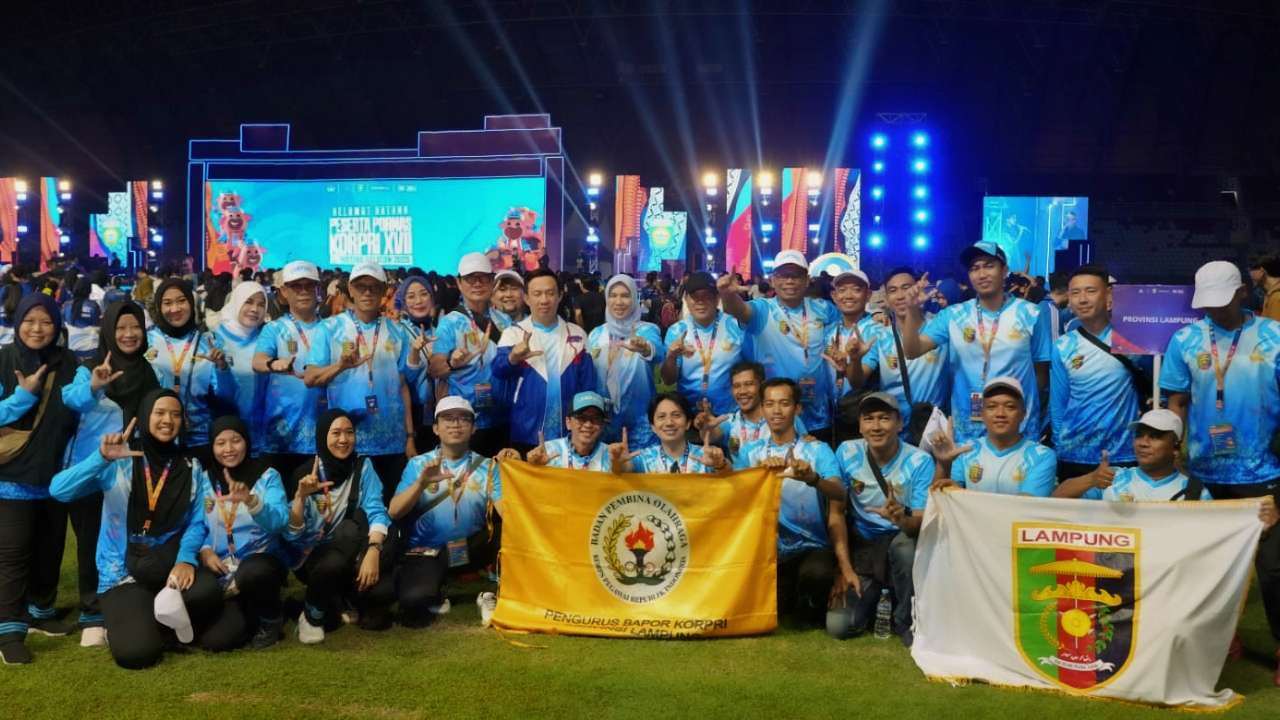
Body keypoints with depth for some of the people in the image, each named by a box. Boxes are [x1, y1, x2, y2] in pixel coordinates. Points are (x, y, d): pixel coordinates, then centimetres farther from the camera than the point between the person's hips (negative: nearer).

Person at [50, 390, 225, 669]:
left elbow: (198, 521, 0)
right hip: (124, 571, -2)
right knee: (137, 652, -27)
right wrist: (102, 458, -31)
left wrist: (186, 559, -20)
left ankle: (162, 615, -2)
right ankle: (129, 622, 8)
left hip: (171, 564, 2)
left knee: (207, 590, -34)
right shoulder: (119, 462, -2)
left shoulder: (192, 469, 9)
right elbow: (59, 490, -16)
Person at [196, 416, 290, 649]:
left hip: (261, 561, -2)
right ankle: (248, 611, 15)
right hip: (222, 571, 2)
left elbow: (280, 522, -19)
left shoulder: (267, 475, -3)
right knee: (219, 638, -21)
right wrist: (205, 551, -10)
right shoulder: (205, 480, 6)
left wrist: (250, 500, -37)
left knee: (251, 572, -40)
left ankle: (271, 618, -6)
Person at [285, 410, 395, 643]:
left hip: (353, 554, 1)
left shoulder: (363, 466, -3)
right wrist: (300, 496, -29)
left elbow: (376, 512, -14)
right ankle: (312, 615, -8)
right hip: (313, 556, -1)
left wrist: (373, 550, -32)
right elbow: (291, 534, -13)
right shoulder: (304, 473, -8)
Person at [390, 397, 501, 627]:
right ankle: (434, 597, 8)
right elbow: (394, 512, -7)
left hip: (471, 550, 1)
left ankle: (491, 594, -2)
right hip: (426, 551, -1)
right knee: (414, 600, -32)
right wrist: (421, 483, -23)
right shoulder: (418, 464, 4)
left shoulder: (487, 467, 4)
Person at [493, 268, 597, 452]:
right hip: (525, 436, -2)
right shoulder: (513, 333, -1)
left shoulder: (577, 335, 6)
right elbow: (498, 370, -19)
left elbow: (587, 385, 6)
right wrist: (512, 358, -41)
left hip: (568, 436, 2)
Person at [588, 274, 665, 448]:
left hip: (640, 421, -3)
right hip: (603, 420, 3)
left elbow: (659, 353, -29)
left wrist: (645, 349, -50)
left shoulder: (647, 330, -7)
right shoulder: (596, 335, 4)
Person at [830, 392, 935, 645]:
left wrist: (902, 518, -43)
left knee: (905, 542, -39)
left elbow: (923, 523, -20)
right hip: (863, 548, 2)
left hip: (903, 545, -2)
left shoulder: (919, 461, -14)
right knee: (838, 625, -17)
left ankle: (906, 621, -11)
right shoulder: (847, 453, -8)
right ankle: (874, 598, 19)